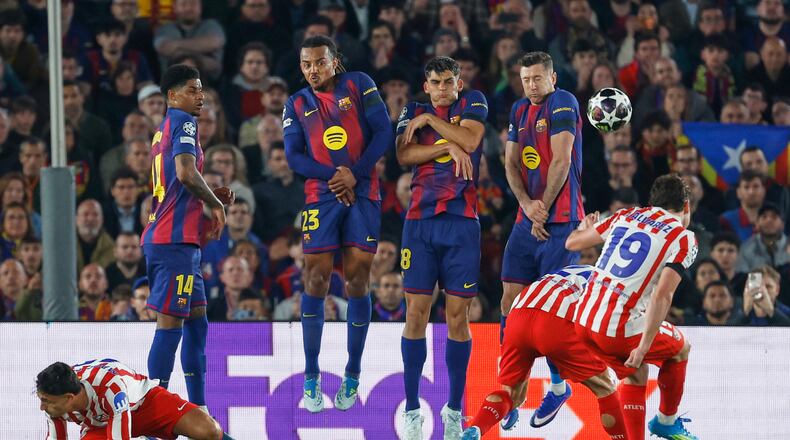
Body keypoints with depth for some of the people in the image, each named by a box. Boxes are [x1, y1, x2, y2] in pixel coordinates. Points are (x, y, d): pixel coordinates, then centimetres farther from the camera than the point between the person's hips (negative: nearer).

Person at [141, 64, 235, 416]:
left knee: (197, 322, 15)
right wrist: (215, 204, -8)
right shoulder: (183, 122, -8)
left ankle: (199, 409, 19)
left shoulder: (162, 130, 20)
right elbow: (186, 173, -23)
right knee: (170, 324, -11)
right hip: (175, 240, -10)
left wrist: (210, 197, 17)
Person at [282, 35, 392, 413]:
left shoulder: (359, 85, 4)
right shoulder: (297, 105, 9)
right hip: (321, 197, 1)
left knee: (356, 284, 0)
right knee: (315, 284, -6)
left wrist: (355, 174, -12)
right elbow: (293, 156, 0)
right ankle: (311, 378, 0)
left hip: (363, 195, -1)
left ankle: (352, 377, 7)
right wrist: (334, 176, -14)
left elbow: (384, 132, -3)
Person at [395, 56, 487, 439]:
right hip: (420, 221, 1)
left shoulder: (473, 104, 8)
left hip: (461, 222, -1)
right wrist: (449, 147, -13)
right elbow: (404, 155, -5)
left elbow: (470, 140, -11)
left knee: (457, 315, -1)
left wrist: (429, 121, -5)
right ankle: (412, 408, 3)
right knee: (416, 313, -3)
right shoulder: (413, 113, 12)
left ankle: (454, 408, 8)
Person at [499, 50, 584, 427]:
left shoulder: (562, 103, -7)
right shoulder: (519, 111, 16)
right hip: (527, 221, 7)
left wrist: (543, 209, -9)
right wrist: (527, 205, -4)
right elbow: (511, 165, 12)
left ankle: (559, 386, 7)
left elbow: (561, 161, -12)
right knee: (511, 299, 1)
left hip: (560, 220, -7)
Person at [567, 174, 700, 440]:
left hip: (584, 319, 5)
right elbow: (662, 296, -14)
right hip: (621, 329, -5)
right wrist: (643, 348, -15)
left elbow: (573, 243, 22)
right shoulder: (684, 239, -2)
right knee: (681, 348, 23)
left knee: (635, 374, 27)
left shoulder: (628, 215, 13)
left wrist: (584, 228, 45)